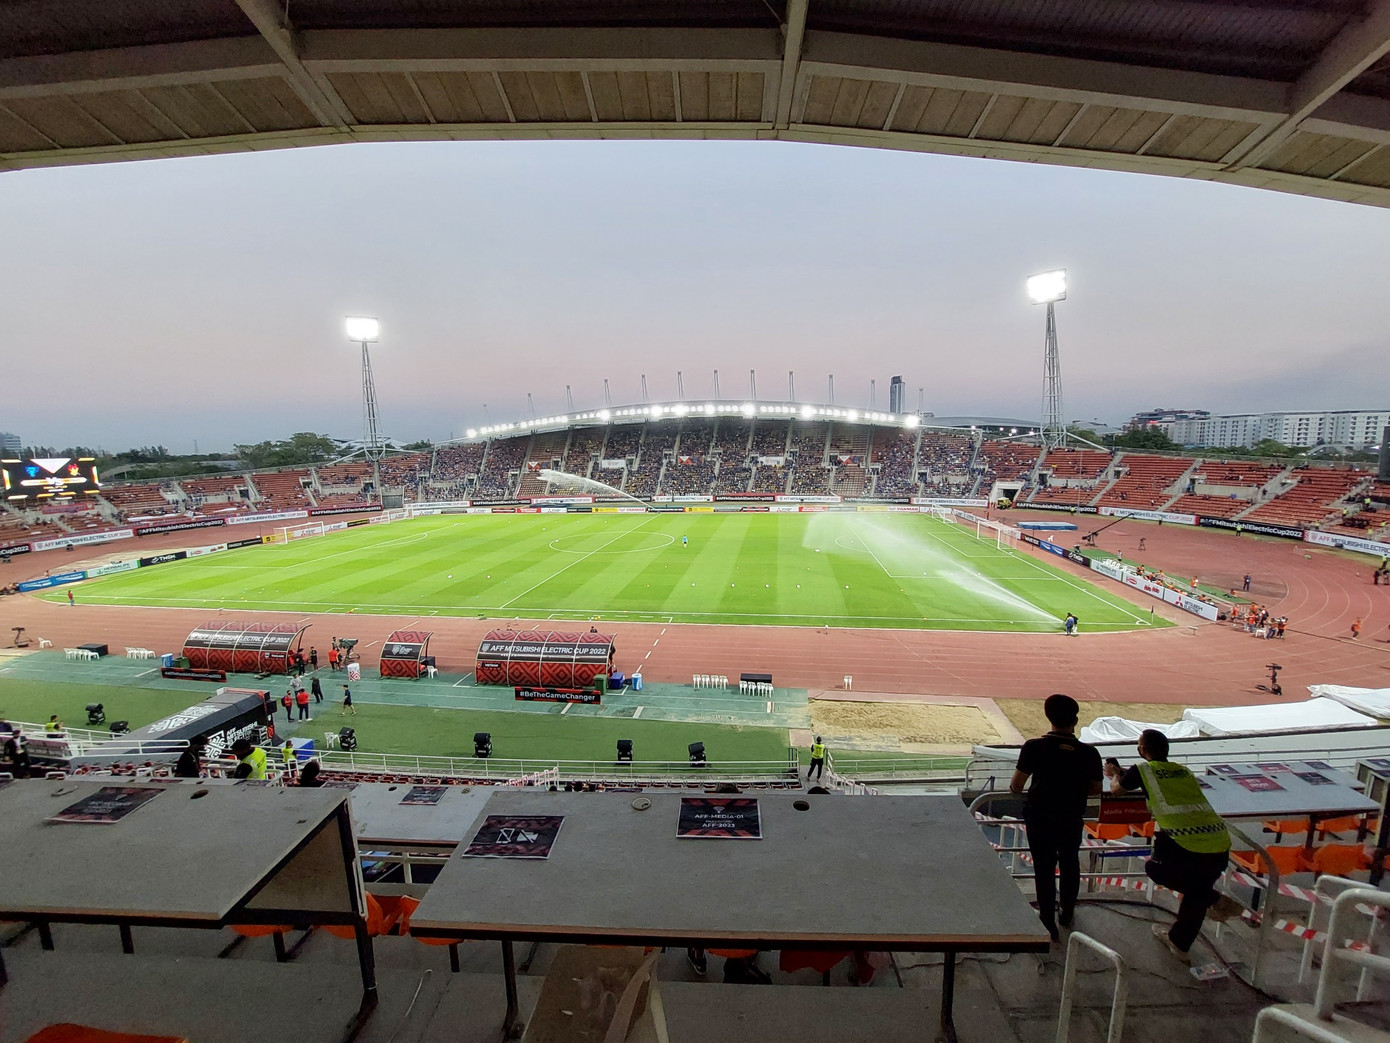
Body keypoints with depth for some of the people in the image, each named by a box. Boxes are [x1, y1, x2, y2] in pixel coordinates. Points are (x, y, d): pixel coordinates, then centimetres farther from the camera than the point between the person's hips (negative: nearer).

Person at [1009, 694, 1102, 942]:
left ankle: (1049, 925, 19)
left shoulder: (1034, 747, -19)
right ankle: (1066, 914, 44)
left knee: (1044, 869, 11)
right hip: (1072, 819, 3)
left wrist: (1013, 788, 8)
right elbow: (1096, 789, 0)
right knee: (1070, 865, 26)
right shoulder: (1089, 752, -12)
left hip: (1040, 817, -3)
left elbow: (1016, 786, -15)